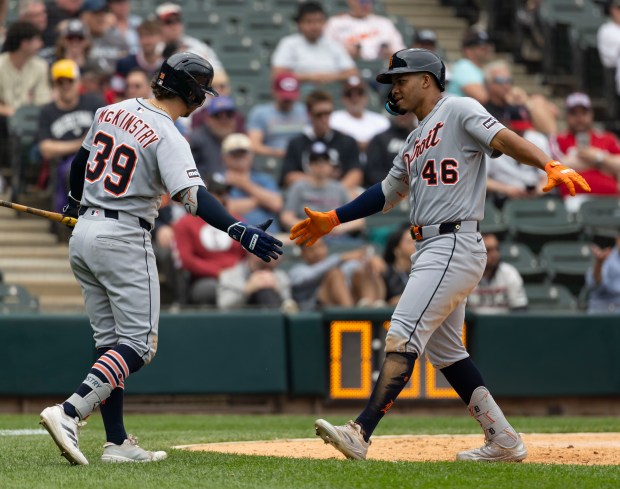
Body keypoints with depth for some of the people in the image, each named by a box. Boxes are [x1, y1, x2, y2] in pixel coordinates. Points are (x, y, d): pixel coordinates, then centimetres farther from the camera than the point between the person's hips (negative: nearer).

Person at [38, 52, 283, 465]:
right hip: (124, 240, -8)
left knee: (111, 341, 12)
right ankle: (69, 413, -22)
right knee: (139, 344, -5)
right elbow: (193, 195, -27)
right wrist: (240, 231, -35)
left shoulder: (112, 112, 8)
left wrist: (74, 201, 43)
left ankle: (117, 442, 10)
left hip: (83, 233, 8)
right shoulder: (168, 137, -14)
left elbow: (81, 159, 24)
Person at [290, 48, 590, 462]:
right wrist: (331, 221, 27)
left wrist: (551, 167, -34)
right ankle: (503, 440, 17)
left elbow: (504, 139, -18)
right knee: (443, 348, 13)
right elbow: (387, 193, 30)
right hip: (431, 251, 10)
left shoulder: (458, 110, -4)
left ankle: (360, 434, -25)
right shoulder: (416, 141, 23)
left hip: (454, 245, -10)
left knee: (403, 335, -17)